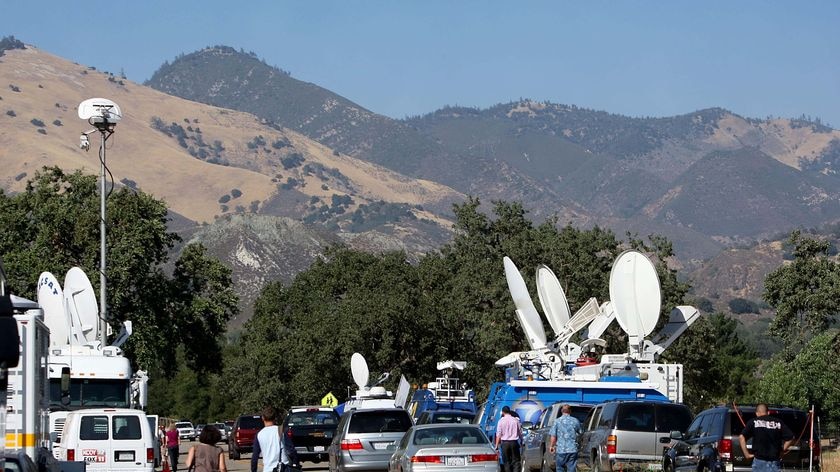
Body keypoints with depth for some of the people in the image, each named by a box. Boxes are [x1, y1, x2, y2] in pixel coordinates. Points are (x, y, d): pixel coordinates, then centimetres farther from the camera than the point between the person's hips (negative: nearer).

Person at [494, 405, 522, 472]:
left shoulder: (501, 421, -3)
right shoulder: (515, 420, 2)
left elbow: (498, 434, -6)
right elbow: (520, 432, 8)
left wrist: (496, 445, -3)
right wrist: (521, 441, 23)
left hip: (505, 442, -1)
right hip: (514, 442, 1)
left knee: (506, 461, 7)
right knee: (516, 461, 1)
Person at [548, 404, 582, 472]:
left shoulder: (557, 421, -3)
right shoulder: (575, 421, 2)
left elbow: (553, 436, -5)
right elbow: (580, 433, 15)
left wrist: (552, 446, 10)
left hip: (561, 450, -1)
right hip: (573, 449, 1)